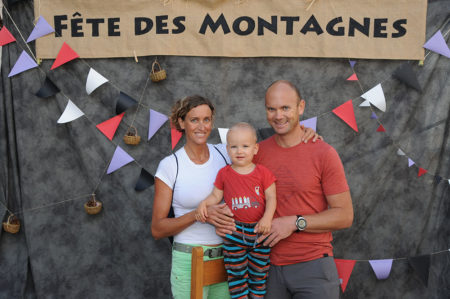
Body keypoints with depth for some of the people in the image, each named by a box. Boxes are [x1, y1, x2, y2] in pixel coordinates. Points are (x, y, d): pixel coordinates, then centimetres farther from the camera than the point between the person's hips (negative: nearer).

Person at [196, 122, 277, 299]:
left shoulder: (262, 172, 0)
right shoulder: (224, 173, 4)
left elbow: (271, 198, -2)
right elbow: (216, 195, 10)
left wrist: (267, 218, -16)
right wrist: (204, 204, -10)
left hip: (259, 230, 0)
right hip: (234, 233, 0)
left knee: (259, 274, 10)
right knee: (236, 273, 3)